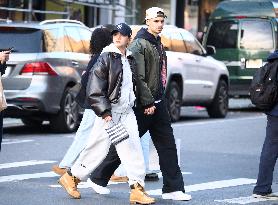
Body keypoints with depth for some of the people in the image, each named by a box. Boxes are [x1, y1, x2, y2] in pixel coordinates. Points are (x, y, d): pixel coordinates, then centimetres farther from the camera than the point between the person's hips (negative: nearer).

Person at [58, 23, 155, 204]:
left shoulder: (130, 60, 13)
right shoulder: (106, 58, -10)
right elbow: (94, 89, -15)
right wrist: (105, 112, -19)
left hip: (127, 112, 7)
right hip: (109, 112, -7)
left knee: (133, 148, -2)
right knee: (99, 147, -2)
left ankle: (137, 189, 0)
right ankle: (71, 177, 16)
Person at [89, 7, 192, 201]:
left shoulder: (158, 44, 16)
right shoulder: (139, 45, -13)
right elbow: (138, 78, -19)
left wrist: (159, 100, 18)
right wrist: (148, 103, -21)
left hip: (158, 103, 9)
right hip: (143, 105, -9)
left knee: (168, 146, 5)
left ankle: (173, 188, 7)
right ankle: (99, 179, 12)